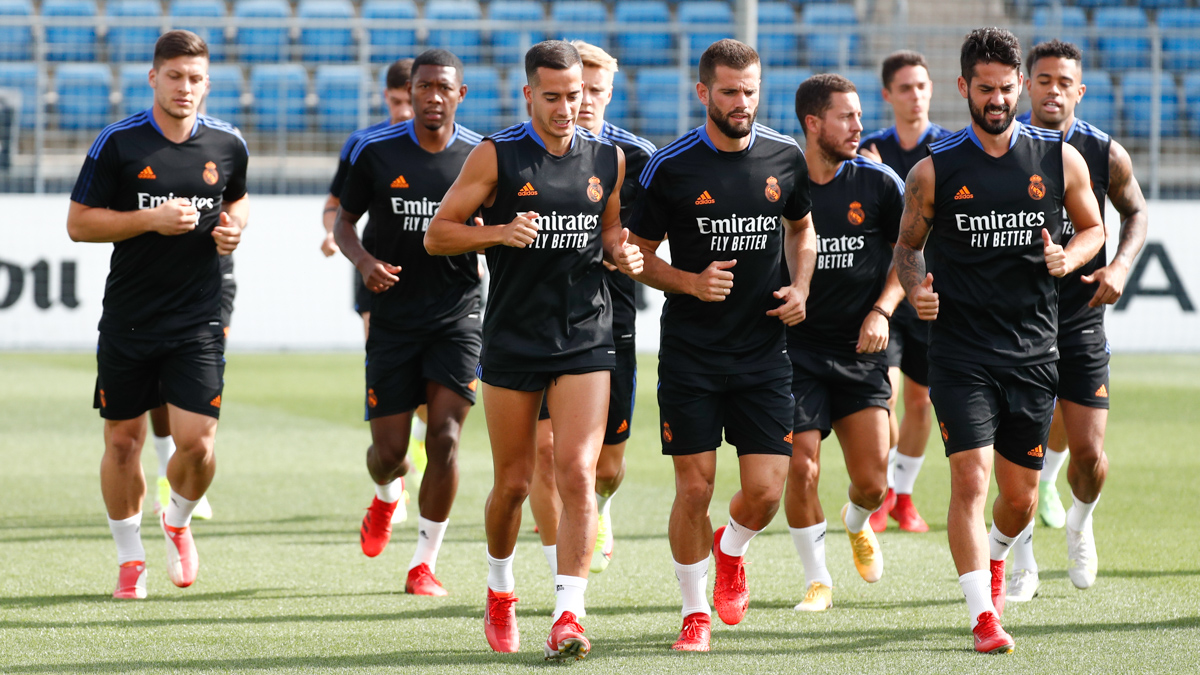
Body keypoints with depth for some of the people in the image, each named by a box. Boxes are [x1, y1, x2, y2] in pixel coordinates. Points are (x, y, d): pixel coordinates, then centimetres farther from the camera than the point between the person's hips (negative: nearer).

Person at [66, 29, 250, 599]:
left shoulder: (227, 145, 3)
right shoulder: (118, 143, -6)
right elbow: (79, 222, -4)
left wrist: (234, 228, 1)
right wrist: (151, 219, -16)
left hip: (199, 321, 1)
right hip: (128, 318, -1)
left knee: (196, 442, -8)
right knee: (123, 440, 6)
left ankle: (178, 523, 24)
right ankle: (130, 558, 23)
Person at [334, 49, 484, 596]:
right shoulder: (375, 151, -2)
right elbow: (345, 221, 8)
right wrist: (364, 261, -11)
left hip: (456, 318, 0)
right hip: (393, 318, 0)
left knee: (445, 437, -11)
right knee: (389, 450, 3)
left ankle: (425, 562, 2)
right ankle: (386, 496, 41)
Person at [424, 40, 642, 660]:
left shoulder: (607, 159, 6)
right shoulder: (496, 156, -4)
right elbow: (436, 235, -2)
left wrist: (621, 251, 0)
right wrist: (499, 233, -18)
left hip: (585, 340, 1)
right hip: (512, 341, -1)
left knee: (577, 472, -13)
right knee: (513, 481, 7)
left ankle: (567, 615, -14)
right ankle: (499, 591, 33)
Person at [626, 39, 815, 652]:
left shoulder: (786, 158, 3)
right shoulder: (671, 166, -6)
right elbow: (637, 253, 2)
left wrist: (799, 288, 4)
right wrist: (692, 282, -14)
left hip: (764, 350, 2)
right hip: (690, 353, -2)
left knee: (765, 491, -4)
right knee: (694, 488, -3)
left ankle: (731, 551, 31)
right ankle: (696, 612, 15)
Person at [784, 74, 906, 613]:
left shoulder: (878, 183, -1)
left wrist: (881, 311, -5)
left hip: (860, 351, 1)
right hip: (795, 348, -1)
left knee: (872, 482, -4)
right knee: (801, 471, -8)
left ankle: (857, 525, 34)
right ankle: (817, 580, 12)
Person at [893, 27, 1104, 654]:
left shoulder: (1059, 159, 3)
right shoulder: (934, 170, -2)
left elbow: (1092, 227, 17)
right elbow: (907, 246, 10)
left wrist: (1068, 258, -5)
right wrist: (916, 289, -10)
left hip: (1033, 351, 2)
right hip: (960, 349, -2)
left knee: (1020, 495, 10)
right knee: (971, 479, -14)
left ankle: (995, 557, 43)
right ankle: (983, 616, -10)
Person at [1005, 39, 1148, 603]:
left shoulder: (1105, 154, -3)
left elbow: (1135, 212, 14)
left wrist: (1120, 265, -2)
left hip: (1080, 321, 1)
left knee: (1088, 452, -2)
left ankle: (1080, 523, 31)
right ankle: (1022, 561, 12)